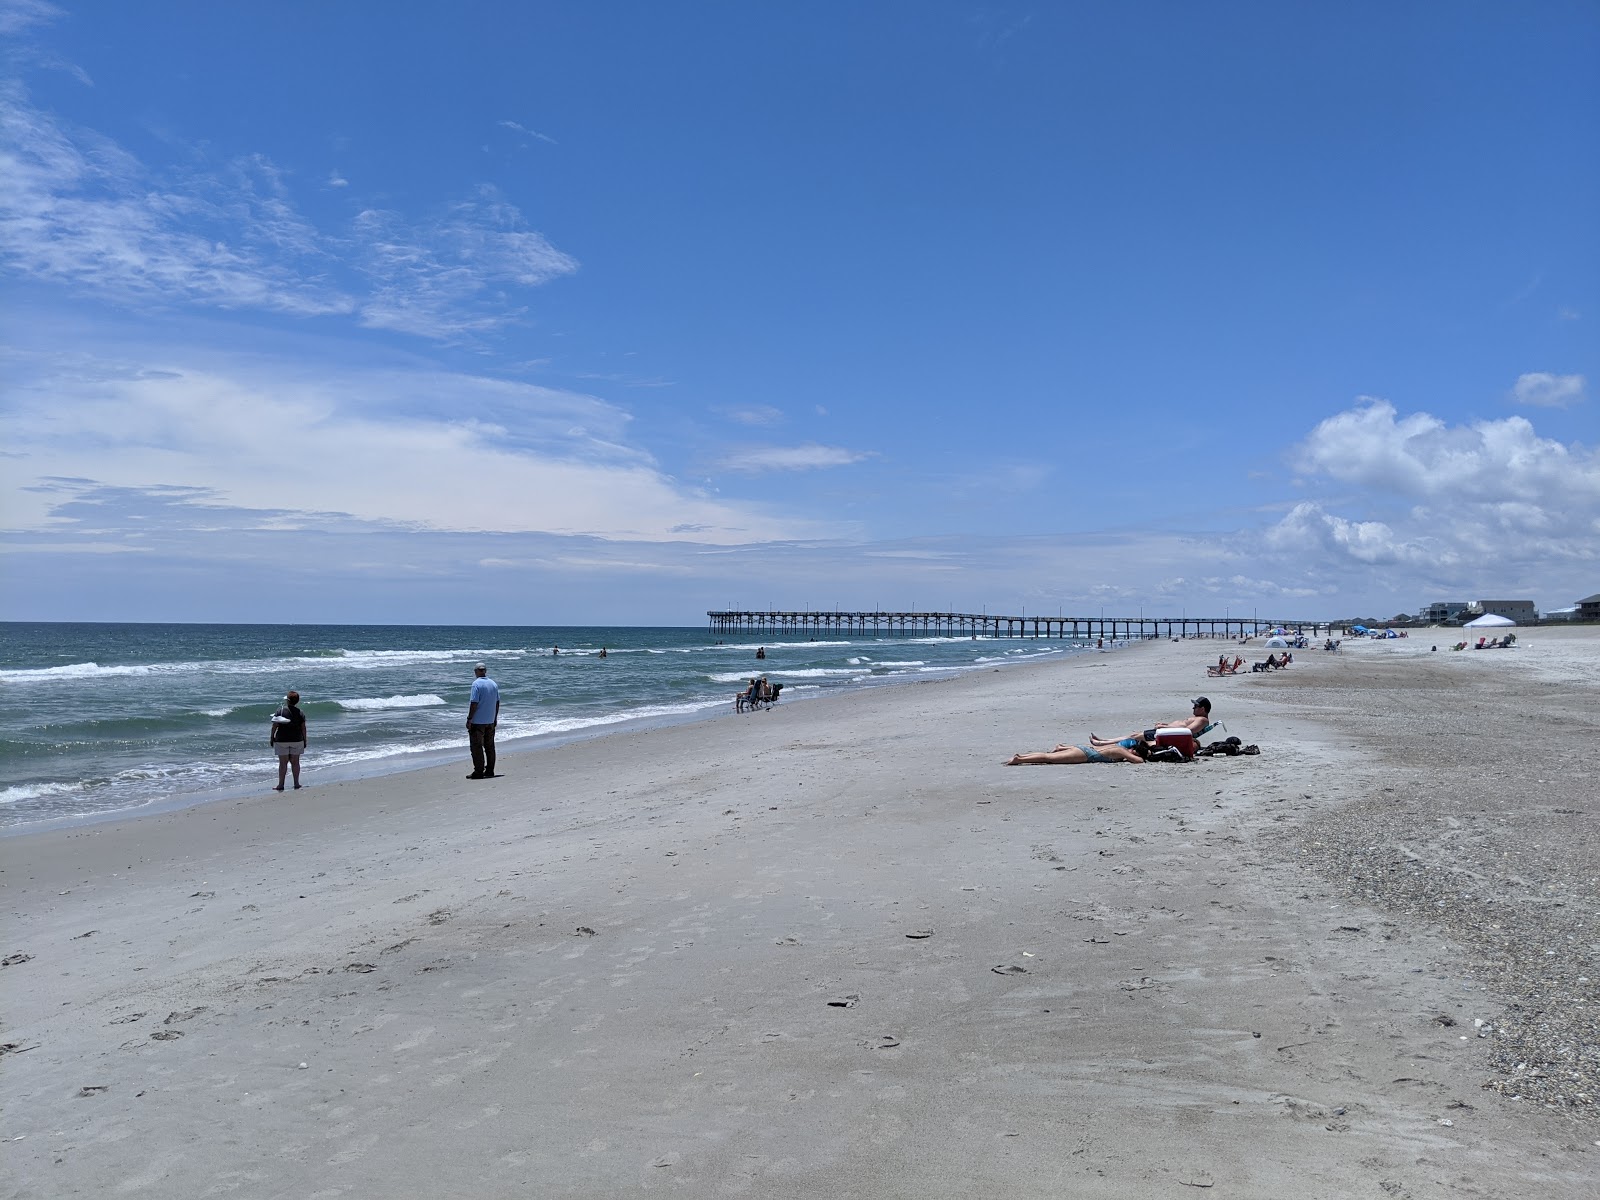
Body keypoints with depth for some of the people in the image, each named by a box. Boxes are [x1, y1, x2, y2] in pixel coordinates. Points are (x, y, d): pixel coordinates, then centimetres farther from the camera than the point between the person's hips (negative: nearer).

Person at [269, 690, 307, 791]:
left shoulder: (280, 711, -6)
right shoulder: (300, 713, -1)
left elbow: (274, 726, -6)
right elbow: (303, 728, 1)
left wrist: (272, 738, 5)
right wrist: (304, 741, 10)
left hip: (282, 741, -2)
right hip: (296, 741, 2)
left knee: (283, 763, 2)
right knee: (295, 762, 8)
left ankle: (281, 785, 4)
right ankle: (296, 784, 12)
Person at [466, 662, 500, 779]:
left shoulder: (476, 684, -14)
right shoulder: (494, 684, 7)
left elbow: (474, 704, -18)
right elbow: (497, 703, 11)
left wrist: (469, 719, -13)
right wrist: (495, 718, 20)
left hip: (477, 721, -7)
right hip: (490, 721, 7)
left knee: (477, 747, -1)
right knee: (489, 746, 13)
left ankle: (478, 771, -2)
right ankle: (490, 770, 17)